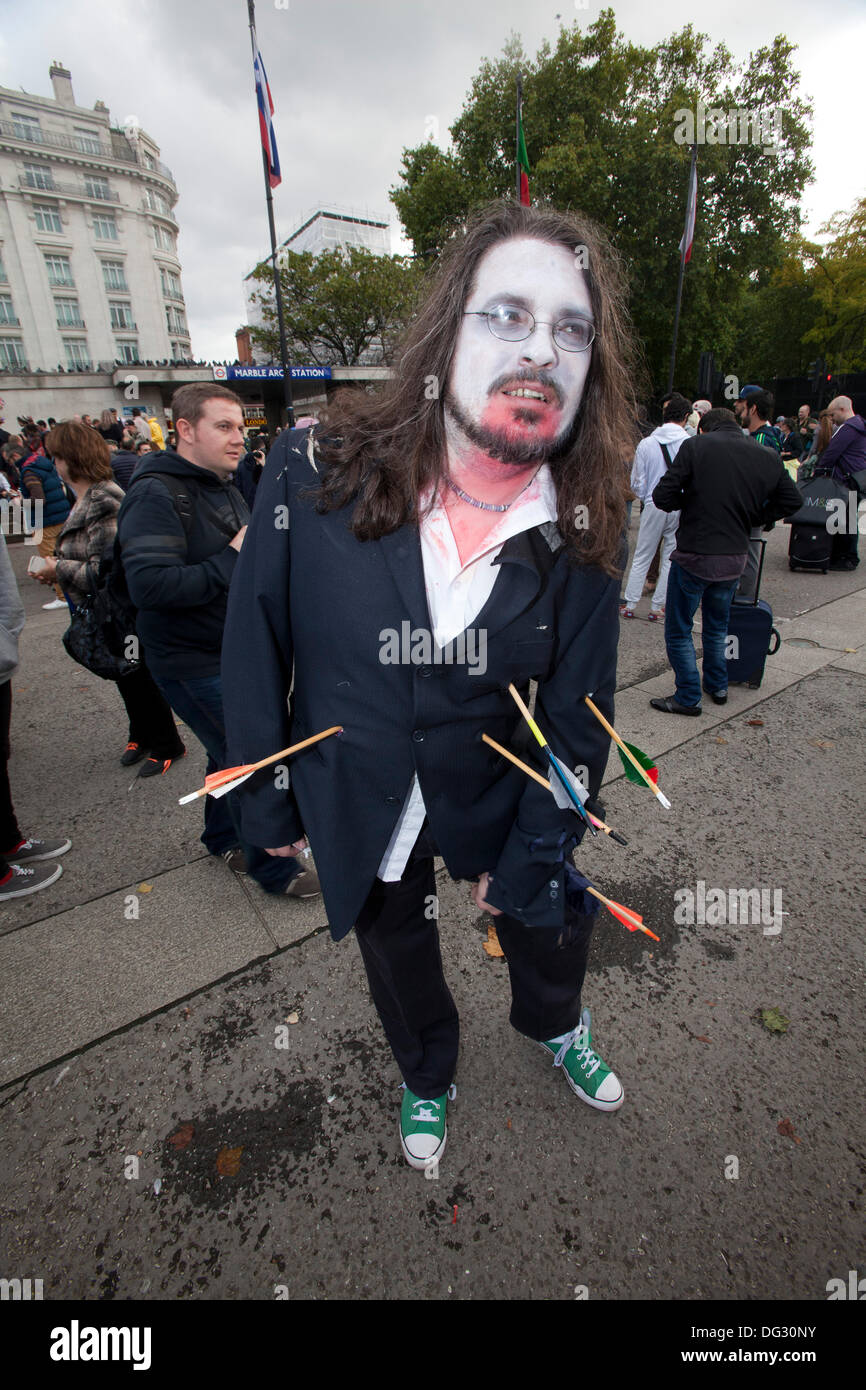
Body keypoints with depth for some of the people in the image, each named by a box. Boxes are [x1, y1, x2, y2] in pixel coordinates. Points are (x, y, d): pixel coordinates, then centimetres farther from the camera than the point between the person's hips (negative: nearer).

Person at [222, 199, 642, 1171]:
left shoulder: (582, 535, -16)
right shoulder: (312, 474, -20)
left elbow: (576, 719, -9)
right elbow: (255, 650, -10)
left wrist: (527, 863, -6)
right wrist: (267, 806, -3)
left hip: (495, 797, 1)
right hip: (354, 804, 1)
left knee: (549, 920, 23)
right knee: (396, 951, 25)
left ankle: (554, 1026, 64)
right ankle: (426, 1076, 61)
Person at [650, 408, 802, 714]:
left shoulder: (696, 446, -9)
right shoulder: (769, 458, 5)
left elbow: (663, 496, -13)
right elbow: (792, 502, 12)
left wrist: (692, 501, 5)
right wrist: (752, 518, 14)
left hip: (694, 555, -5)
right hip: (736, 557, 5)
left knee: (678, 630, 8)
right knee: (717, 625, 25)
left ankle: (688, 697, 12)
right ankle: (717, 686, 36)